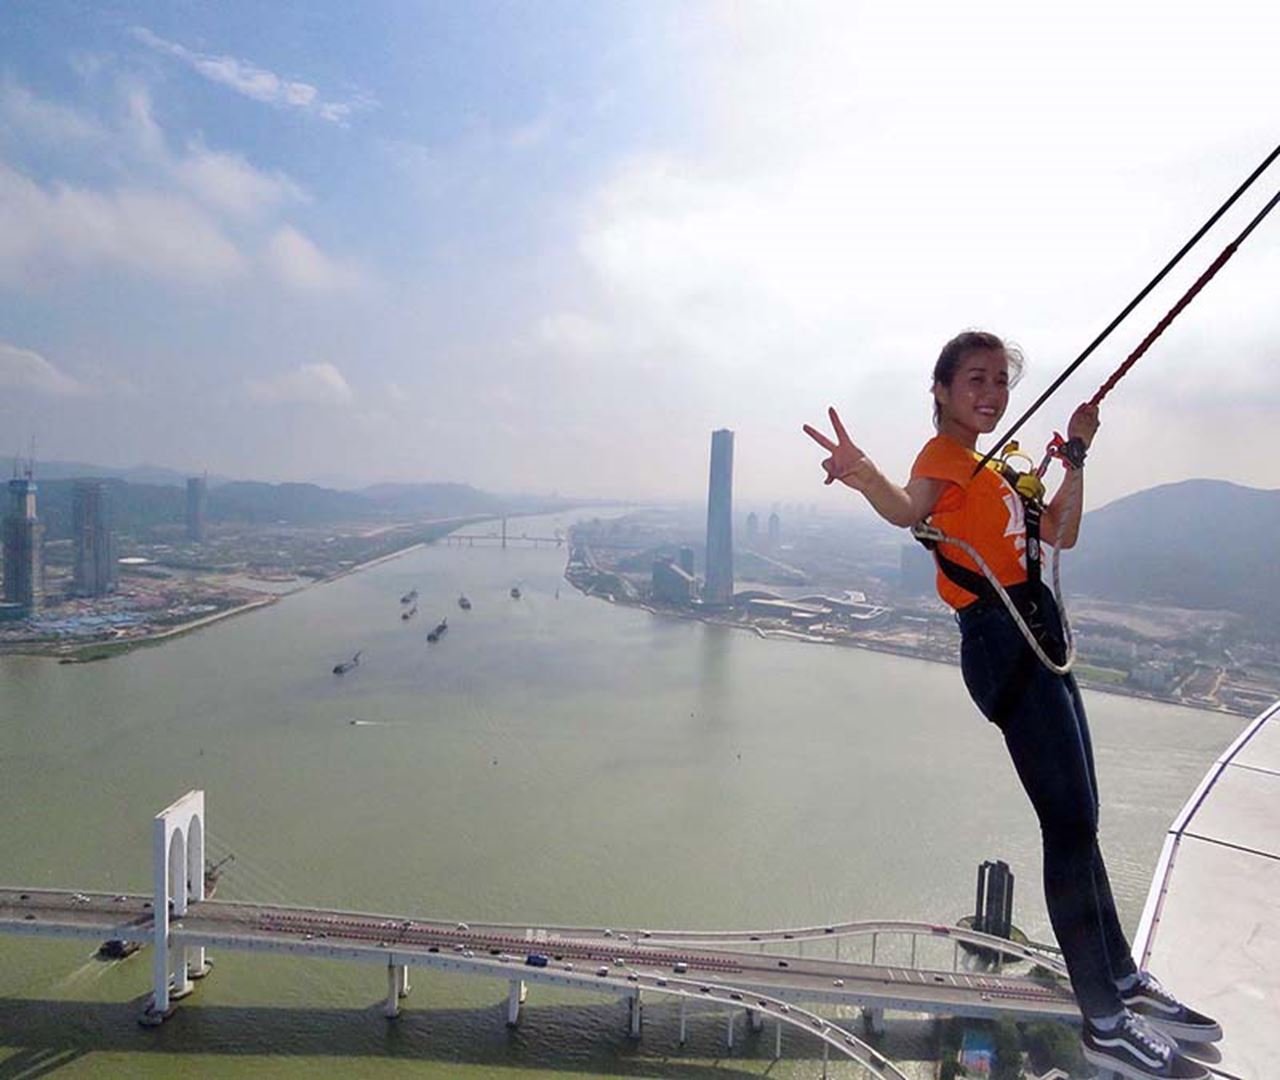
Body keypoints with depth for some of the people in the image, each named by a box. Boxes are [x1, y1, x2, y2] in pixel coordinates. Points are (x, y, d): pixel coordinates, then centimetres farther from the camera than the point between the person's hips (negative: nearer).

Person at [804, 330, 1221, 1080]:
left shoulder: (993, 470, 20)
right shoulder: (944, 455, -8)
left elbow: (1062, 535, 19)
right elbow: (910, 509, -31)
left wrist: (1076, 456, 15)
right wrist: (866, 477, -52)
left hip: (1038, 637, 10)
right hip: (1002, 640, -10)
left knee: (1079, 819, 18)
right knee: (1071, 824, -8)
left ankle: (1125, 980, 33)